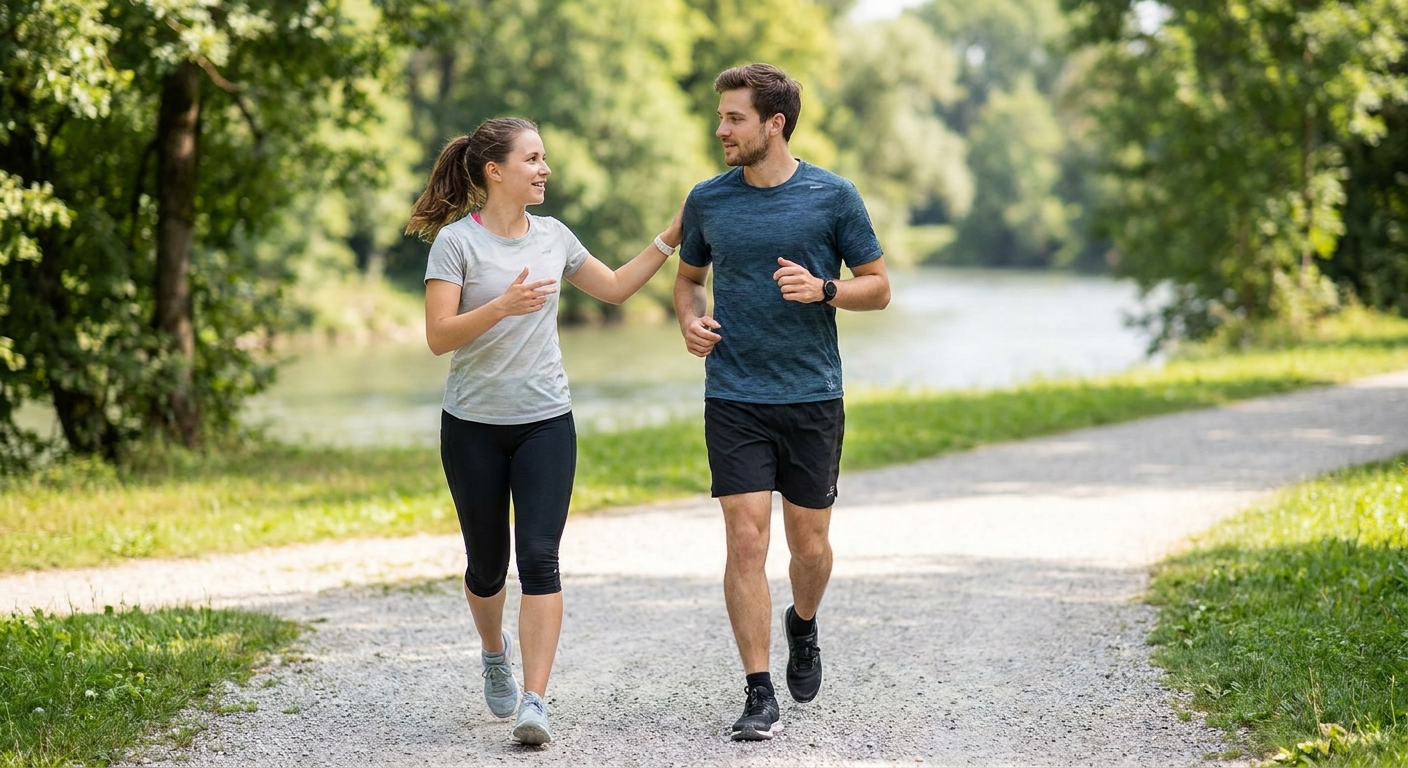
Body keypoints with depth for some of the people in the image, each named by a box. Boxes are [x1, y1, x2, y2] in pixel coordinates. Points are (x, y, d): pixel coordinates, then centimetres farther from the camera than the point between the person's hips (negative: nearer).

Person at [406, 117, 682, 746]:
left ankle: (533, 703, -14)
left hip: (545, 422, 2)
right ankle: (495, 652, 40)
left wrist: (669, 239, 14)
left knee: (539, 558, -11)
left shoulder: (553, 237, 7)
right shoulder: (456, 240, -7)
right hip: (474, 426, -2)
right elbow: (439, 336, -13)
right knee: (487, 563, 9)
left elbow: (615, 287, 21)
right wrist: (504, 306, -26)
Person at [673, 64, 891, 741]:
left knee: (810, 545, 7)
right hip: (734, 399, 1)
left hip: (812, 398, -1)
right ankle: (759, 696, -2)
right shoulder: (708, 200, 5)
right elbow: (688, 276, 21)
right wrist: (690, 321, -1)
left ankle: (803, 627, 40)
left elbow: (878, 287, 4)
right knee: (746, 541, -8)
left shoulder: (833, 197, -1)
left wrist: (823, 290, -15)